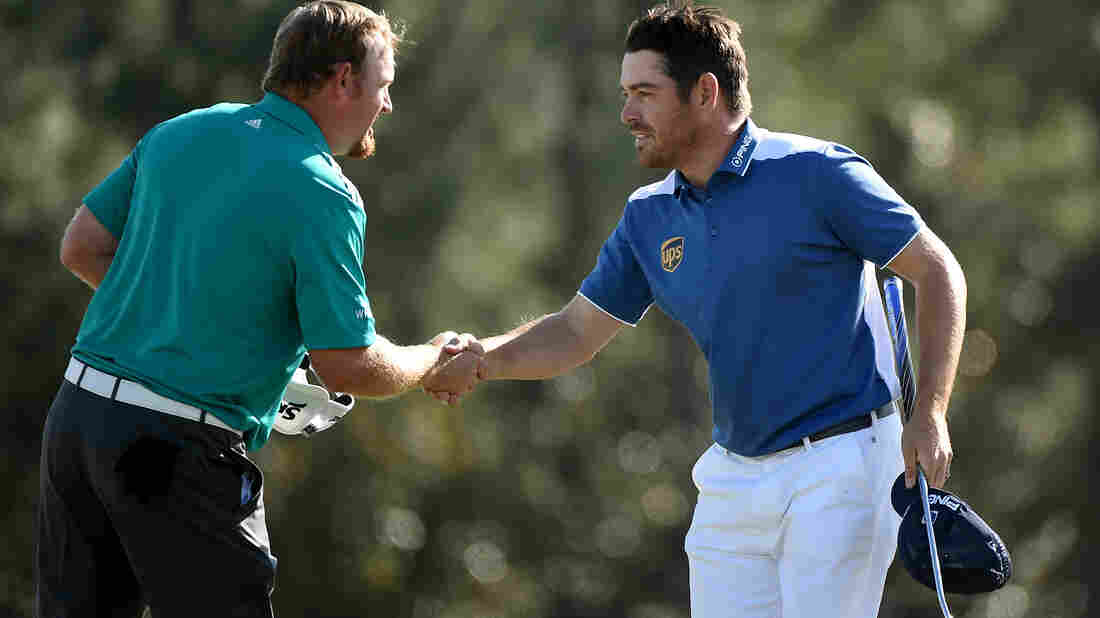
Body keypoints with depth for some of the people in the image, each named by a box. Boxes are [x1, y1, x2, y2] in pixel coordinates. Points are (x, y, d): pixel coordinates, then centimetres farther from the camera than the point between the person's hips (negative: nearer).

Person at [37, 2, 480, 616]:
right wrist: (435, 366, 7)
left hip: (75, 418, 7)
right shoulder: (323, 195, -11)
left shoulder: (180, 133, 9)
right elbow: (349, 368, -12)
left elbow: (82, 249, 16)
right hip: (180, 450, -7)